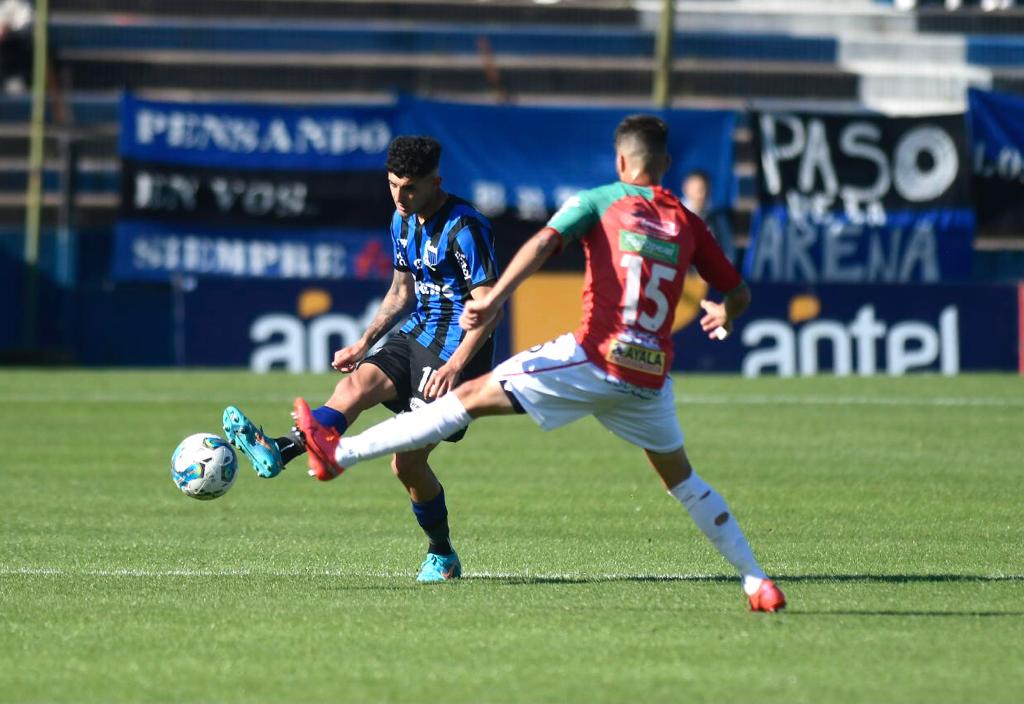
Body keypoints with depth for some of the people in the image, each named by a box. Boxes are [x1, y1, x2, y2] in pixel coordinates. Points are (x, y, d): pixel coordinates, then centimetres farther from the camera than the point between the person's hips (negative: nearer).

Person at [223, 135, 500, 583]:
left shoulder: (464, 228, -16)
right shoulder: (403, 222, 11)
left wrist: (454, 366, -27)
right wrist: (366, 341, 12)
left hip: (456, 349, -7)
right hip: (416, 336, 7)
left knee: (408, 462, -12)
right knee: (355, 383, -19)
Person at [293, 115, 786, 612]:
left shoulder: (598, 202, 5)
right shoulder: (688, 223, 13)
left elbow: (545, 241, -13)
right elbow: (738, 295, 18)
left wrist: (493, 301, -22)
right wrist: (723, 316, 43)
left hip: (595, 359, -4)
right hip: (650, 378, 4)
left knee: (474, 398, 1)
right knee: (681, 478, 21)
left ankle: (341, 453, 0)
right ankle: (756, 582, 19)